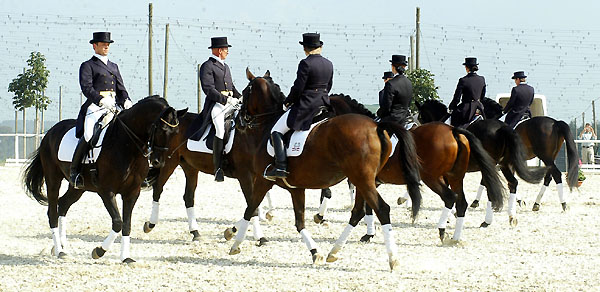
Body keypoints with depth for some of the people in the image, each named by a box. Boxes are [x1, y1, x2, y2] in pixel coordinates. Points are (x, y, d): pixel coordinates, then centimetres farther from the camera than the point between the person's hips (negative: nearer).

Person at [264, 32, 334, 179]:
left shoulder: (305, 64, -15)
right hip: (324, 104, 7)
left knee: (276, 131, -2)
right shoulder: (329, 64, 7)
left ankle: (281, 167, -14)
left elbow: (298, 88, -15)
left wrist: (287, 103, 0)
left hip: (305, 106, -7)